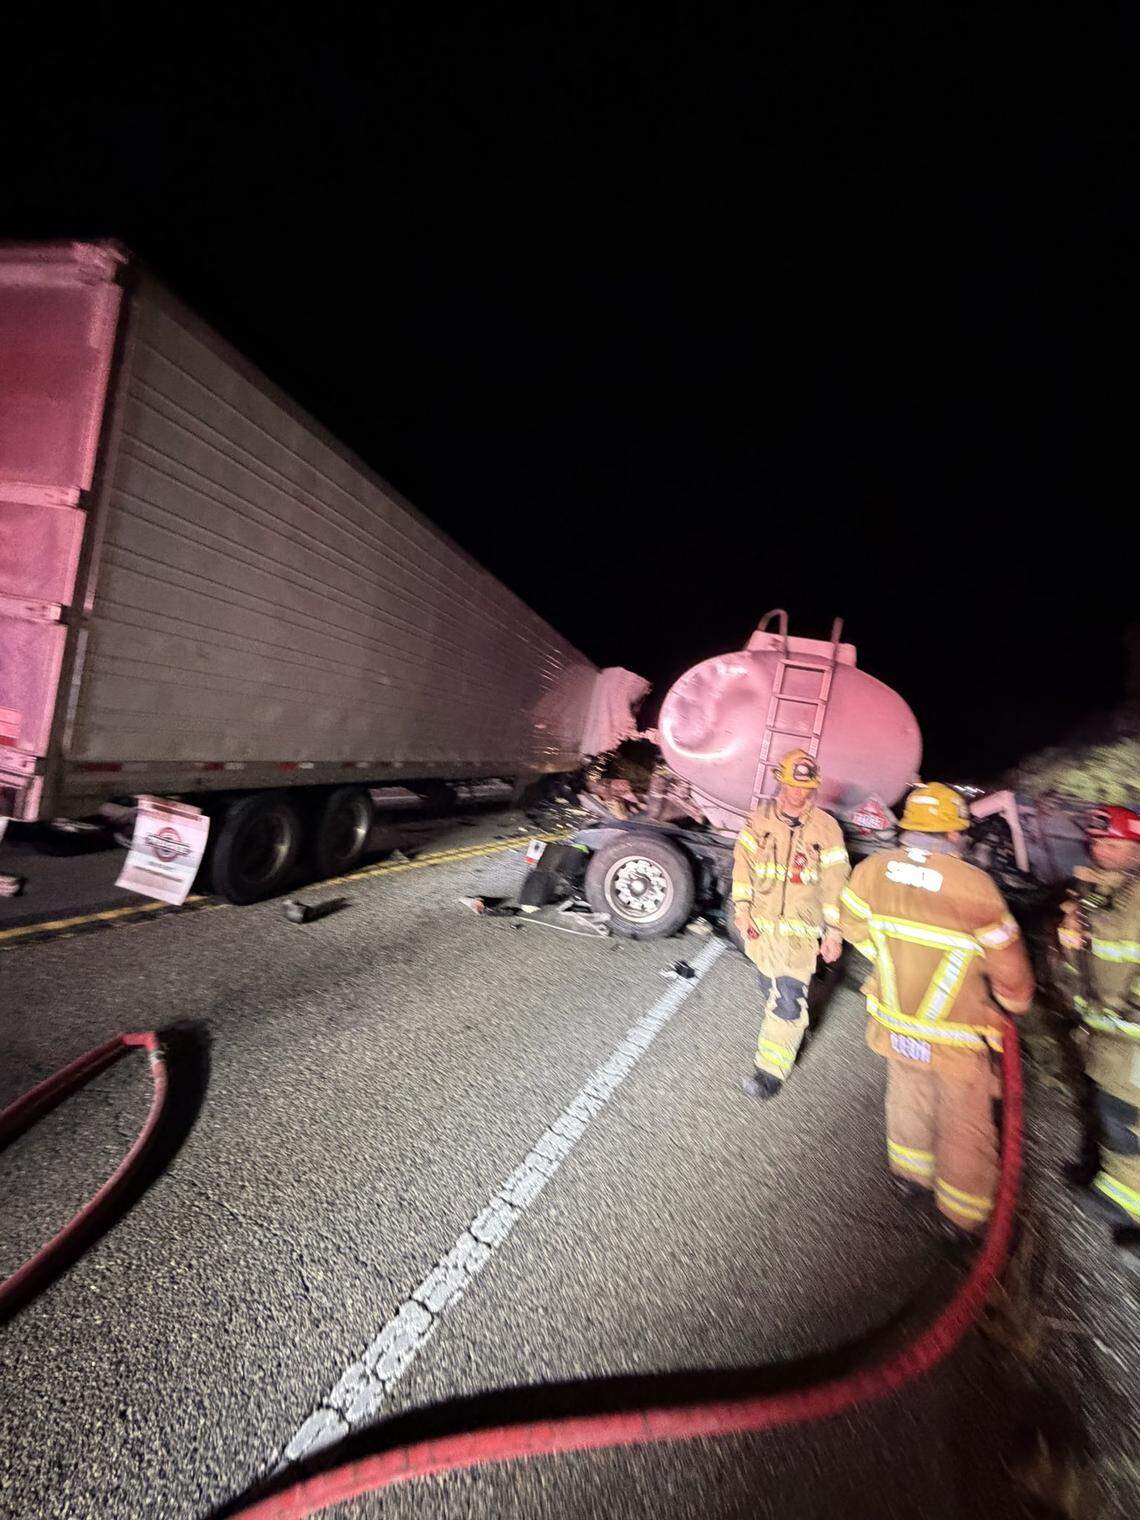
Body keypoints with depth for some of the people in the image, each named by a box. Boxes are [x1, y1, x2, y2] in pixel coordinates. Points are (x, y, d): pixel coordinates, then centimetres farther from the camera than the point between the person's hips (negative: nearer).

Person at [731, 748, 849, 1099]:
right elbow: (743, 863, 3)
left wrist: (833, 932, -4)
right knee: (769, 986, 19)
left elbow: (834, 883, -4)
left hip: (800, 928, -3)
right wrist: (742, 909, -1)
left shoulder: (826, 828, -7)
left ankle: (772, 1068, 5)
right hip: (761, 920, 3)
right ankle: (783, 1032, 45)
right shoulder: (760, 817, -1)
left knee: (788, 998, -8)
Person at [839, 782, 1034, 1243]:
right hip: (958, 1040, -3)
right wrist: (1015, 1001, 7)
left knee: (908, 1097, 28)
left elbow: (854, 927, 1)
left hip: (894, 1025, 4)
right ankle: (960, 1214, 40)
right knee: (964, 1123, 20)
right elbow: (1008, 965, -15)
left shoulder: (871, 870, -15)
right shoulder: (974, 886, -27)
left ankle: (909, 1172, 50)